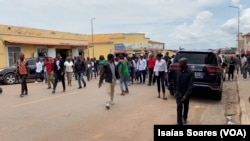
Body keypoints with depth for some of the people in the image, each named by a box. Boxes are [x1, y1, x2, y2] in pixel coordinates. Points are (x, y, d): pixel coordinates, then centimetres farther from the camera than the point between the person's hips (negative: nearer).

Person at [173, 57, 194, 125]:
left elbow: (191, 85, -17)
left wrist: (186, 95, -23)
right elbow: (174, 82, 5)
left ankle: (184, 118, 44)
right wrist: (174, 92, 3)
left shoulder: (190, 73, -15)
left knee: (186, 106, 19)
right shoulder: (177, 72, -5)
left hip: (186, 93, -1)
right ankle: (179, 123, -4)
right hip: (178, 93, 1)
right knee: (179, 107, -7)